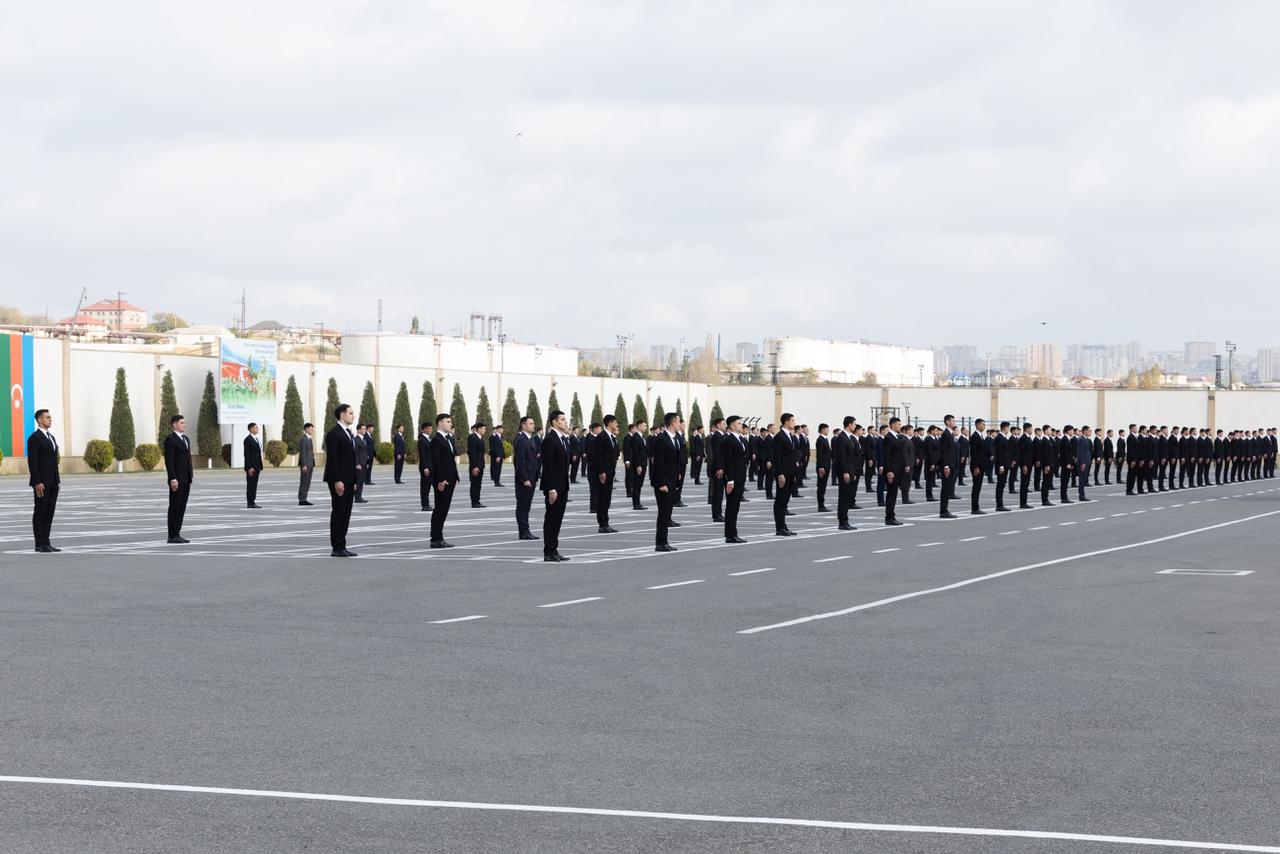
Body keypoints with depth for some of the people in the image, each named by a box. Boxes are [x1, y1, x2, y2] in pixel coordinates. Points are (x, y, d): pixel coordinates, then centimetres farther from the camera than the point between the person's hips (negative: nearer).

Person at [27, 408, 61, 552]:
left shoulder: (51, 437, 16)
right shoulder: (34, 438, -10)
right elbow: (32, 462, -15)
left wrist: (57, 480, 15)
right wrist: (37, 482, -20)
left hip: (53, 482, 8)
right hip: (41, 483, -8)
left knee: (49, 512, 7)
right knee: (40, 512, -3)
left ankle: (46, 542, 10)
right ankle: (39, 544, 0)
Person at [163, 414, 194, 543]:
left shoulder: (186, 439, 16)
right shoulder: (170, 439, -10)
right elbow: (169, 461, -15)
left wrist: (190, 478, 16)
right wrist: (173, 479, -20)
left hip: (186, 478, 8)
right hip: (177, 478, -8)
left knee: (182, 507, 8)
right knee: (175, 506, -4)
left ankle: (177, 534, 12)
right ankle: (172, 536, -1)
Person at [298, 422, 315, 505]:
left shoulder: (310, 439, 17)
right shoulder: (303, 439, -13)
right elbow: (302, 452, -18)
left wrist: (312, 464, 18)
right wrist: (304, 465, -22)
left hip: (310, 463, 9)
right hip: (305, 464, -9)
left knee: (307, 483, 9)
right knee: (304, 482, -7)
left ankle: (304, 499, 11)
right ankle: (301, 500, -5)